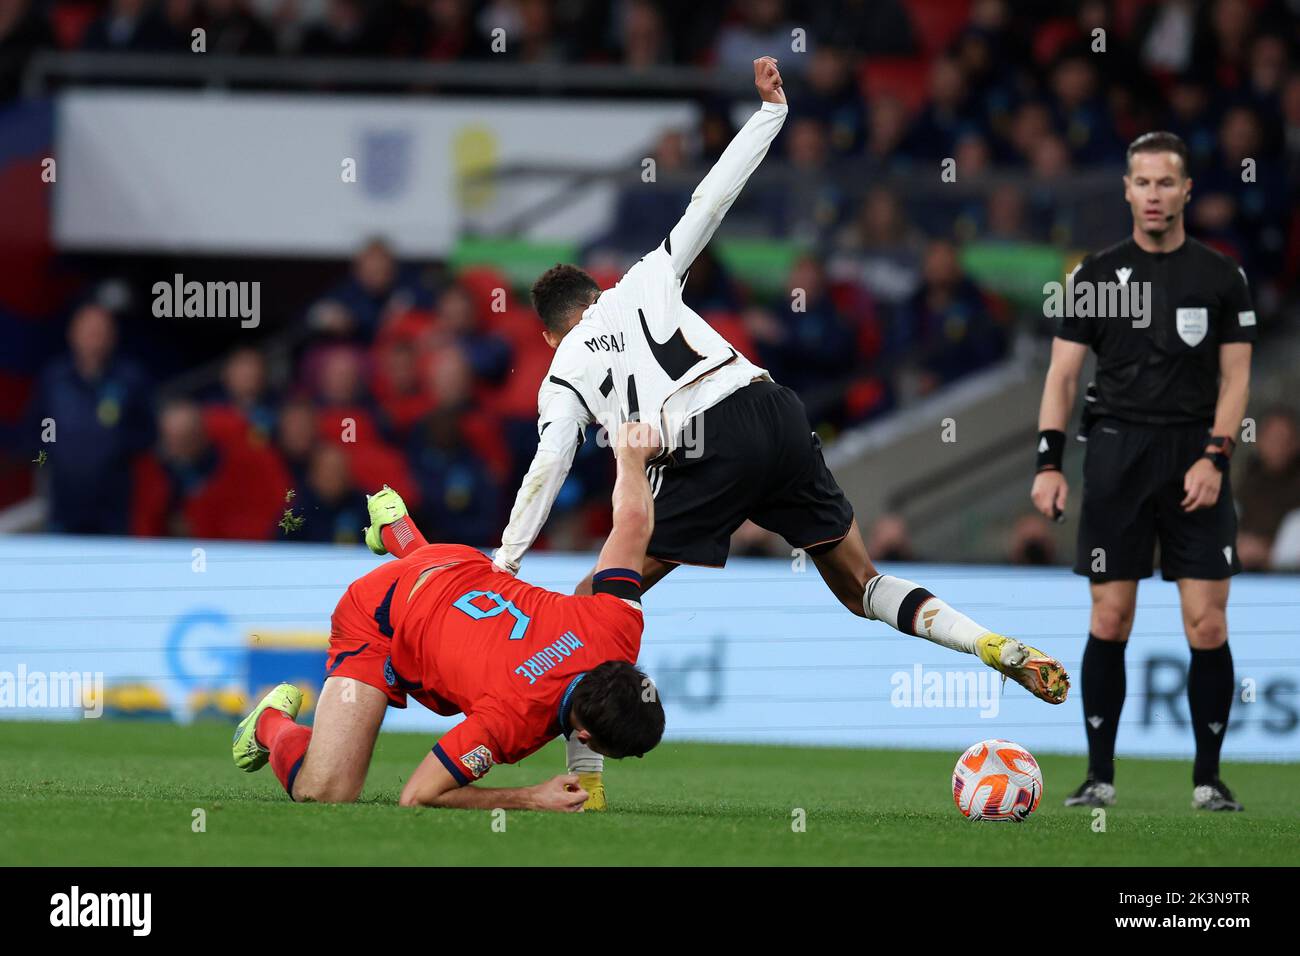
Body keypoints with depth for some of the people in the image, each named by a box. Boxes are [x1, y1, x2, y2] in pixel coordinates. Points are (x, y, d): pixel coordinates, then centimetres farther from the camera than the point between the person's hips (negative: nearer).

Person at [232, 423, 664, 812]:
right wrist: (531, 799, -35)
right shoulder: (513, 721, -43)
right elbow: (416, 797, -32)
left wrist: (631, 456, 6)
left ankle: (394, 526, 63)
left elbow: (633, 518, -15)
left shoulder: (617, 627, -31)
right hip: (378, 620, -6)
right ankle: (272, 723, 13)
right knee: (323, 793, -19)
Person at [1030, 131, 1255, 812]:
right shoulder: (1096, 275, 7)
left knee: (1207, 624, -6)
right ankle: (1099, 776, 6)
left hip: (1196, 458, 0)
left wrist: (1214, 457, -10)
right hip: (1116, 455, 0)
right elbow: (1063, 373, 4)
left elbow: (1235, 378, 4)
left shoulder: (1221, 277, 6)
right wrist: (1048, 462, -7)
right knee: (1109, 621, -1)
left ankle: (1208, 778, 4)